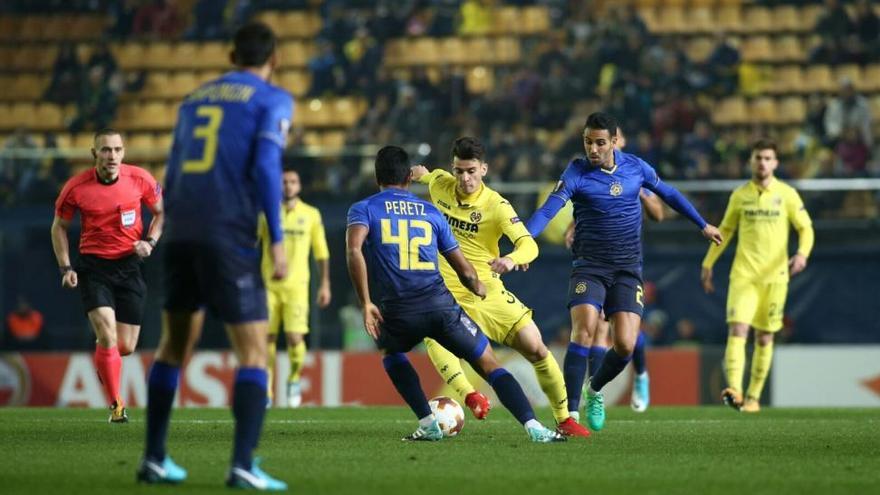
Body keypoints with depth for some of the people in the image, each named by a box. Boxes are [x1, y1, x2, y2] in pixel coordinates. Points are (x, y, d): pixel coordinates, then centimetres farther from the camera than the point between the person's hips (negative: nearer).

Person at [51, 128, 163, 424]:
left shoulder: (139, 179, -6)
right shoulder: (76, 187, -8)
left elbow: (161, 212, 10)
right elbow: (59, 226, 6)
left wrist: (150, 241, -7)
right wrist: (65, 268, -2)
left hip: (129, 266, 2)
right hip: (93, 266, -2)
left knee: (126, 347, 3)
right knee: (107, 336, -18)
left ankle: (103, 361, 40)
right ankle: (116, 405, -5)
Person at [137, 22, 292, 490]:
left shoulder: (195, 98, 20)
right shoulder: (273, 100, 3)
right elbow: (265, 165, -10)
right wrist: (277, 241, -11)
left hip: (181, 234, 6)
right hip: (230, 236, -6)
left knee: (173, 345, 17)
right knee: (253, 351, -3)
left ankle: (154, 458, 19)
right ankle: (243, 465, -15)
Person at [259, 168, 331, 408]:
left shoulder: (311, 215, 5)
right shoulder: (267, 214, 5)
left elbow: (321, 251, 10)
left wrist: (325, 284, 8)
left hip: (296, 285, -1)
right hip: (269, 285, 1)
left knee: (295, 338, -12)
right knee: (267, 339, -1)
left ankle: (294, 379, 16)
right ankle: (266, 392, 12)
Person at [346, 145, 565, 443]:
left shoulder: (364, 209, 10)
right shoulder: (430, 212, 18)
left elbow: (353, 250, -12)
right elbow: (464, 269, 19)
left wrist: (366, 304, -11)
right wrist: (479, 289, 41)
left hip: (397, 312, -1)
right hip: (440, 304, 1)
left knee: (390, 352, 33)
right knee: (490, 365, 10)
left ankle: (428, 424, 19)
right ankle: (533, 427, -7)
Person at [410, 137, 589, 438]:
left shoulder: (496, 206, -14)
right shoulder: (439, 185, -1)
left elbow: (529, 245, -27)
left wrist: (512, 259, -45)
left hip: (489, 294, -1)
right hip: (447, 296, 1)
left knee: (536, 350, -2)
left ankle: (564, 419, 16)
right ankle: (468, 396, -48)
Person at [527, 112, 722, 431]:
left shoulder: (635, 167, 1)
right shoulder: (577, 173, -9)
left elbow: (668, 194, 18)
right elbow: (548, 210, -22)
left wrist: (703, 225, 28)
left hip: (627, 270, 2)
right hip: (589, 267, -2)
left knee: (625, 345, -10)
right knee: (583, 330, -23)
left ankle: (595, 390, 21)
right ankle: (570, 414, -17)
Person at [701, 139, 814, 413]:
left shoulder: (787, 194, 2)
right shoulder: (740, 195, 7)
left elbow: (806, 228, 2)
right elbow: (725, 231, 16)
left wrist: (802, 253, -18)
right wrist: (708, 264, 15)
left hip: (774, 277, 0)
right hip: (743, 275, 0)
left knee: (764, 338, 6)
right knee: (737, 329, -17)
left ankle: (753, 397, 16)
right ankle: (734, 390, -28)